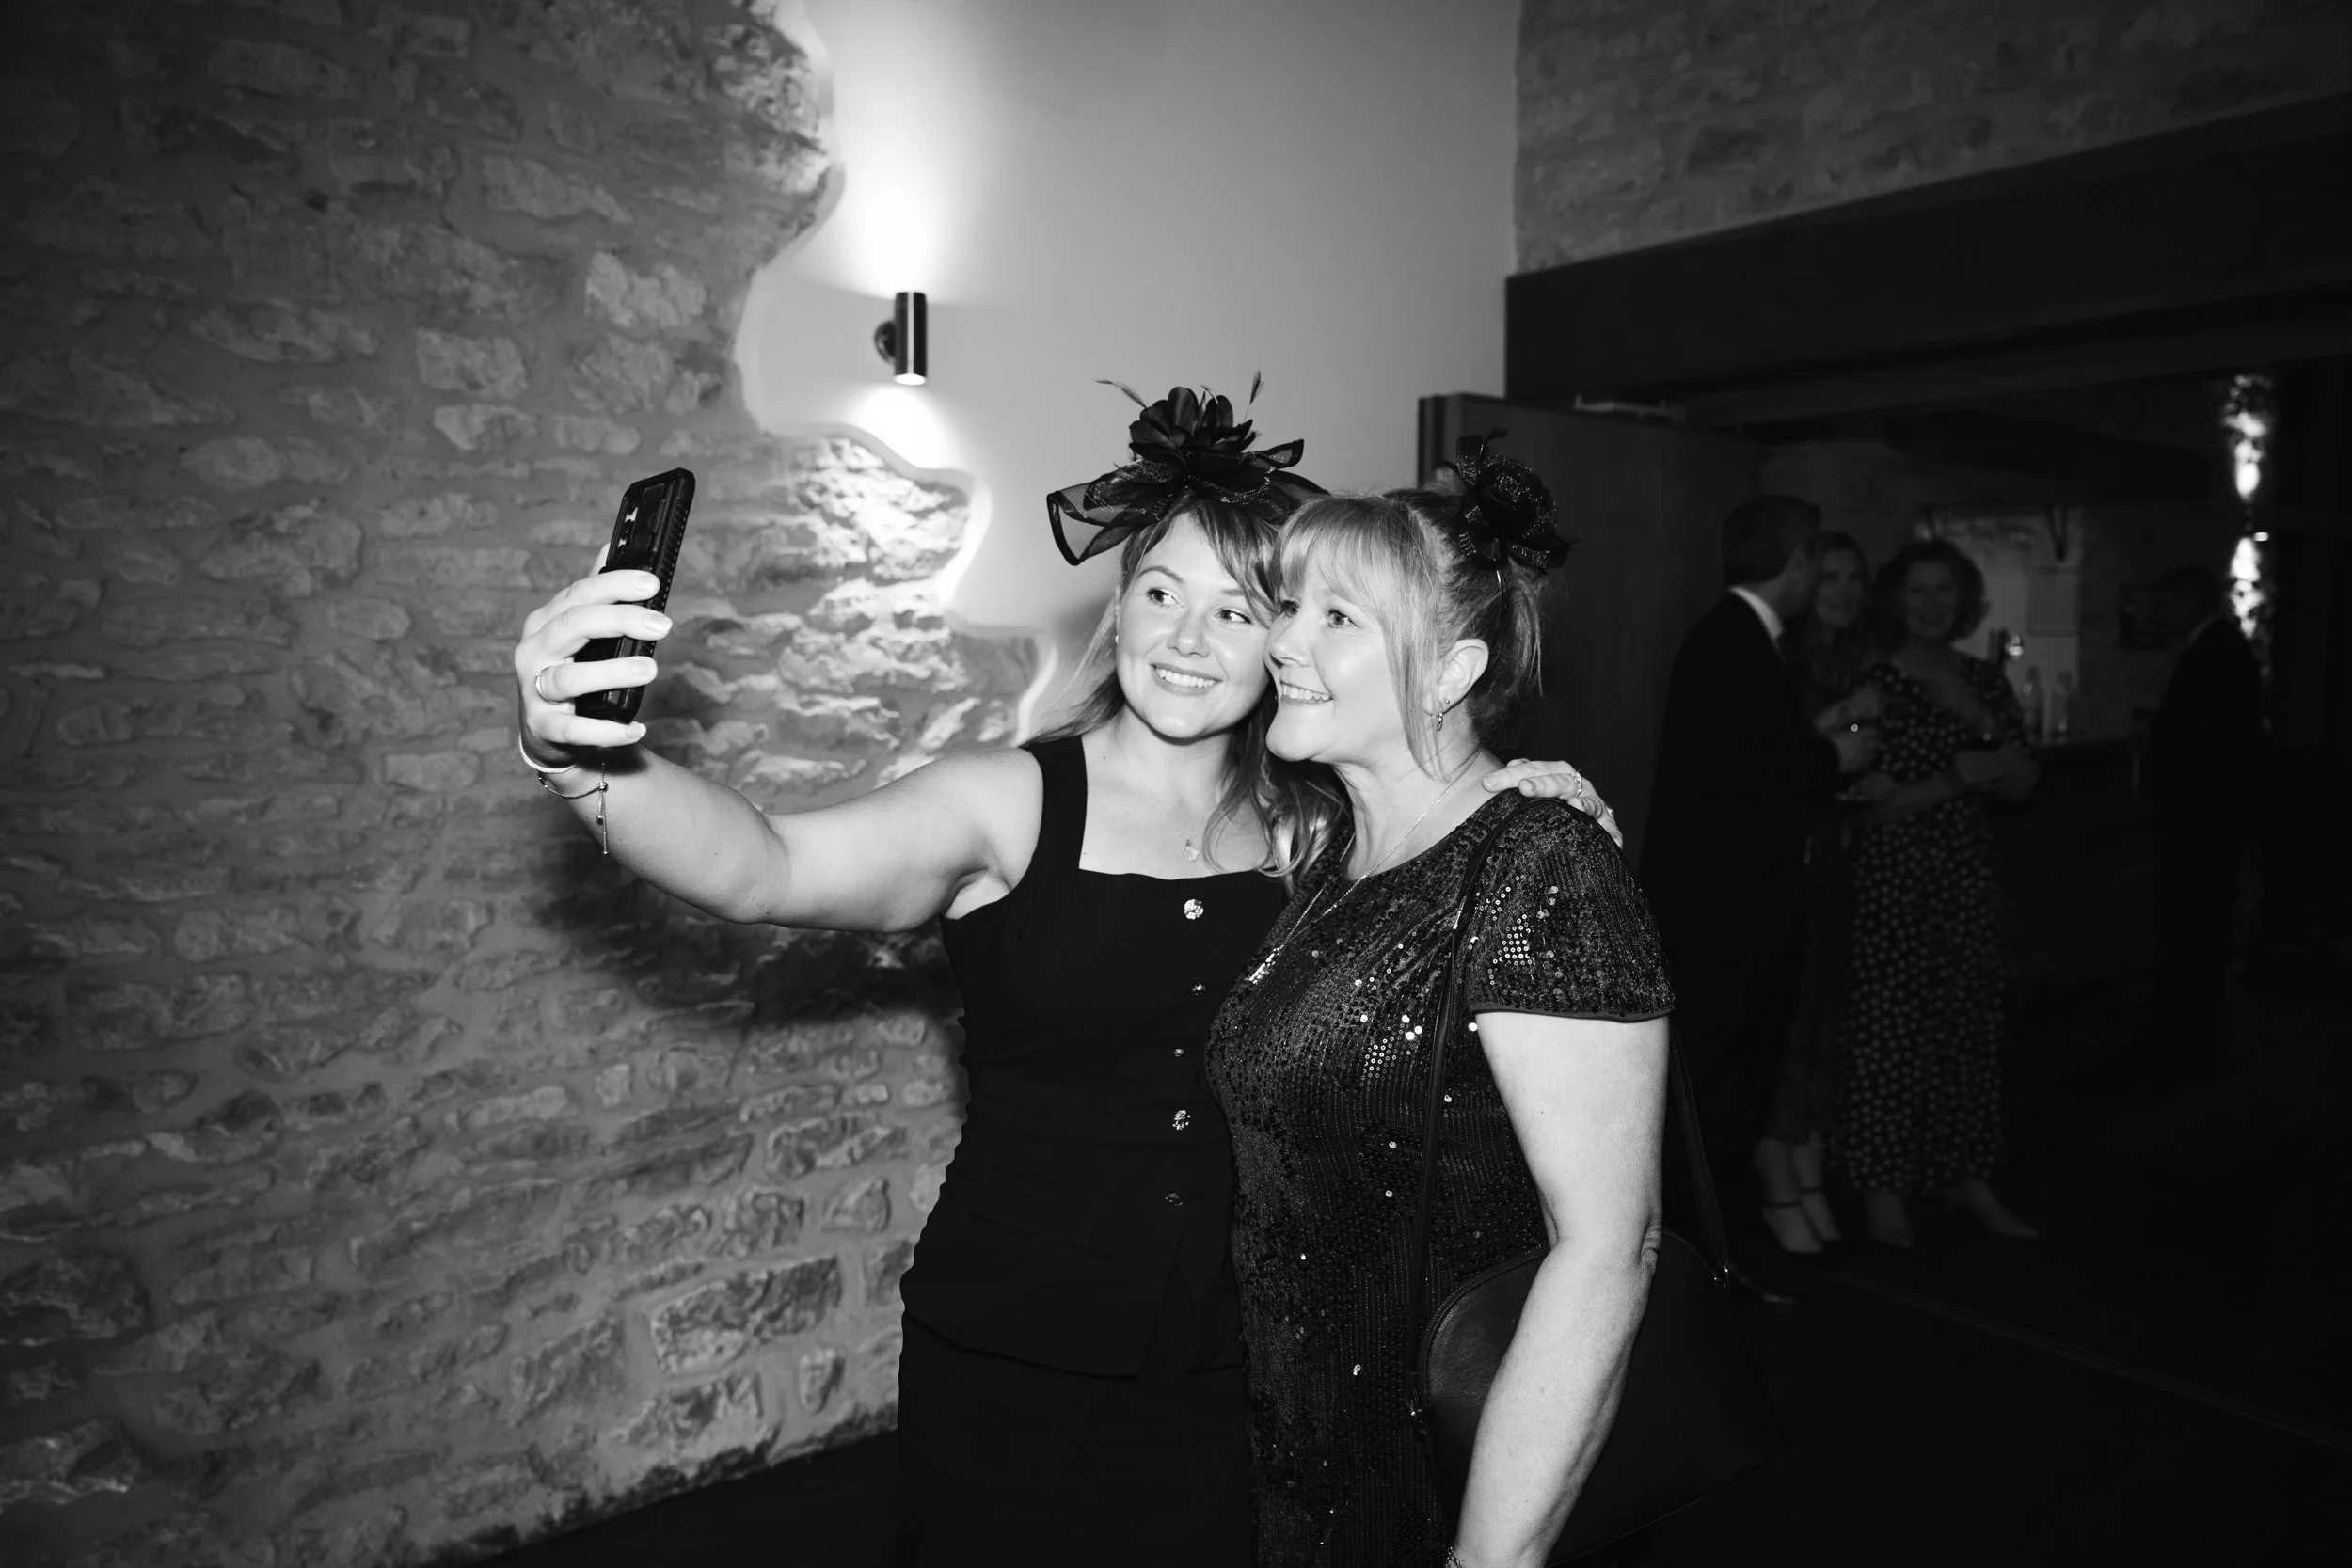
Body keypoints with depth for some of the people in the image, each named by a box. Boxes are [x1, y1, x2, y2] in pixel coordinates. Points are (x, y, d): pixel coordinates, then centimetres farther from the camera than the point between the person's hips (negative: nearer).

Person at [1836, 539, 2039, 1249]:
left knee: (1970, 1024, 9)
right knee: (1889, 1027, -3)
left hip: (1968, 877, 5)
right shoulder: (1873, 683, -6)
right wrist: (1955, 779, -14)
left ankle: (1963, 1174, 23)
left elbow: (2023, 784, 5)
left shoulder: (1985, 680, 10)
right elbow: (1871, 806, -10)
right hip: (1890, 878, -5)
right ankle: (1884, 1189, 9)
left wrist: (1979, 721, -8)